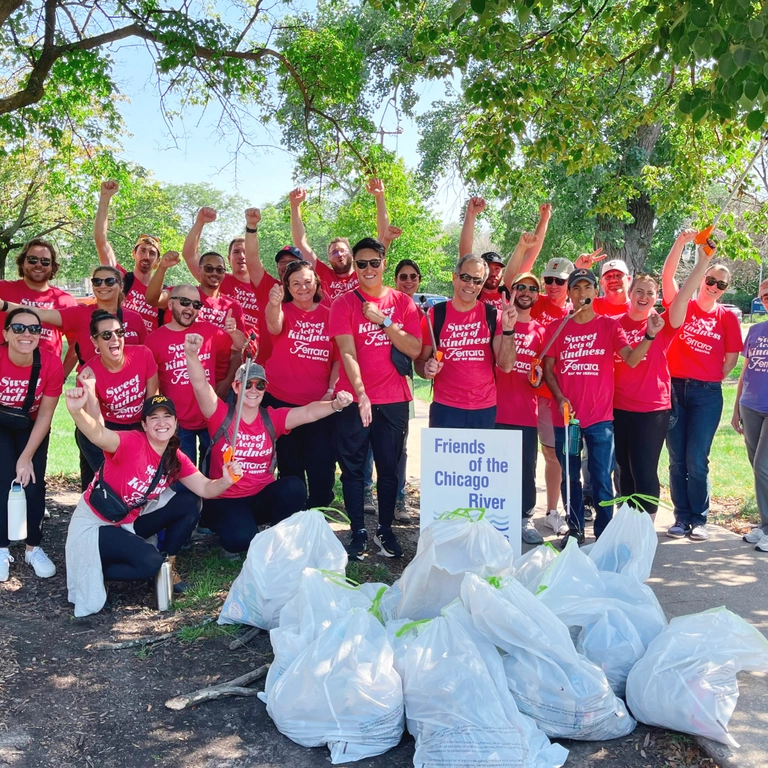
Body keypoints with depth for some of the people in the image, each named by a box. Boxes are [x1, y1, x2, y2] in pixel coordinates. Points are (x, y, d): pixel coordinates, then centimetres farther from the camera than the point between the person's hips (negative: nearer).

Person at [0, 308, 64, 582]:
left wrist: (26, 456, -15)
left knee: (33, 484, -5)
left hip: (32, 427, 1)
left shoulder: (52, 363, -25)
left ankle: (33, 548, 11)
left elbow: (46, 414, -15)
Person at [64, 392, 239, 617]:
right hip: (94, 523, -7)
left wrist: (225, 481, -28)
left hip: (128, 522, 7)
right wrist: (76, 411, -67)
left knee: (188, 507, -9)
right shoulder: (132, 443, -26)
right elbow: (99, 435, -46)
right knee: (150, 561, -25)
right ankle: (92, 569, 0)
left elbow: (205, 489, -5)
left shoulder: (176, 459, -4)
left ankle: (167, 563, 8)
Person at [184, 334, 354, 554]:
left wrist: (335, 405, -33)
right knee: (240, 538, -31)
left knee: (294, 487, -27)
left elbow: (308, 413, -12)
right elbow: (200, 385, -22)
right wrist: (192, 353, -41)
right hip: (225, 500, -3)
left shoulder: (272, 419, 1)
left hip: (263, 497, 3)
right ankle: (233, 540, 10)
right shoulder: (221, 415, -7)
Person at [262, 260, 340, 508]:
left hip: (320, 403, 1)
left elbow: (338, 358, 4)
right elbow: (274, 326, -27)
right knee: (290, 465, 11)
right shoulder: (283, 310, -2)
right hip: (282, 401, -1)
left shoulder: (329, 315, 2)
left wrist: (331, 390, -8)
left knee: (322, 466, 3)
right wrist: (274, 305, -48)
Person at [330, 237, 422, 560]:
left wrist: (382, 320, -13)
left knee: (389, 468, 9)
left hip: (394, 400, 2)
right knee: (353, 469, 5)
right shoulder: (344, 304, -2)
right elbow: (347, 352, -12)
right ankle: (358, 533, 16)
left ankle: (385, 531, 22)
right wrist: (361, 394, -24)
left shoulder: (402, 303, 5)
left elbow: (414, 349, -4)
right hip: (353, 399, -2)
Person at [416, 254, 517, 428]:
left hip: (485, 409, 1)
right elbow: (420, 360, 6)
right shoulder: (435, 315, -1)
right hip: (445, 408, -1)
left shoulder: (493, 316, 1)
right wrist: (427, 369, -16)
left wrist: (508, 329, -18)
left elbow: (506, 365, -5)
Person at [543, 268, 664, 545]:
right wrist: (560, 398, -9)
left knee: (602, 478, 1)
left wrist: (649, 336, -27)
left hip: (600, 417, -2)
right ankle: (575, 529, 24)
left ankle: (604, 533, 12)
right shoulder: (556, 328, 4)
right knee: (570, 477, 11)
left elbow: (631, 359, -11)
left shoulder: (609, 325, 1)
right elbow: (548, 369, 5)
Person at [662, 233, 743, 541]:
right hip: (674, 388, 1)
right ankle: (681, 518, 15)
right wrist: (681, 242, -19)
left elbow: (732, 356, 10)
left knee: (697, 461, -2)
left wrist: (713, 378, 1)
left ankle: (699, 520, 12)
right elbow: (667, 276, -11)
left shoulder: (727, 317, 5)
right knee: (677, 460, 6)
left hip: (707, 394, -1)